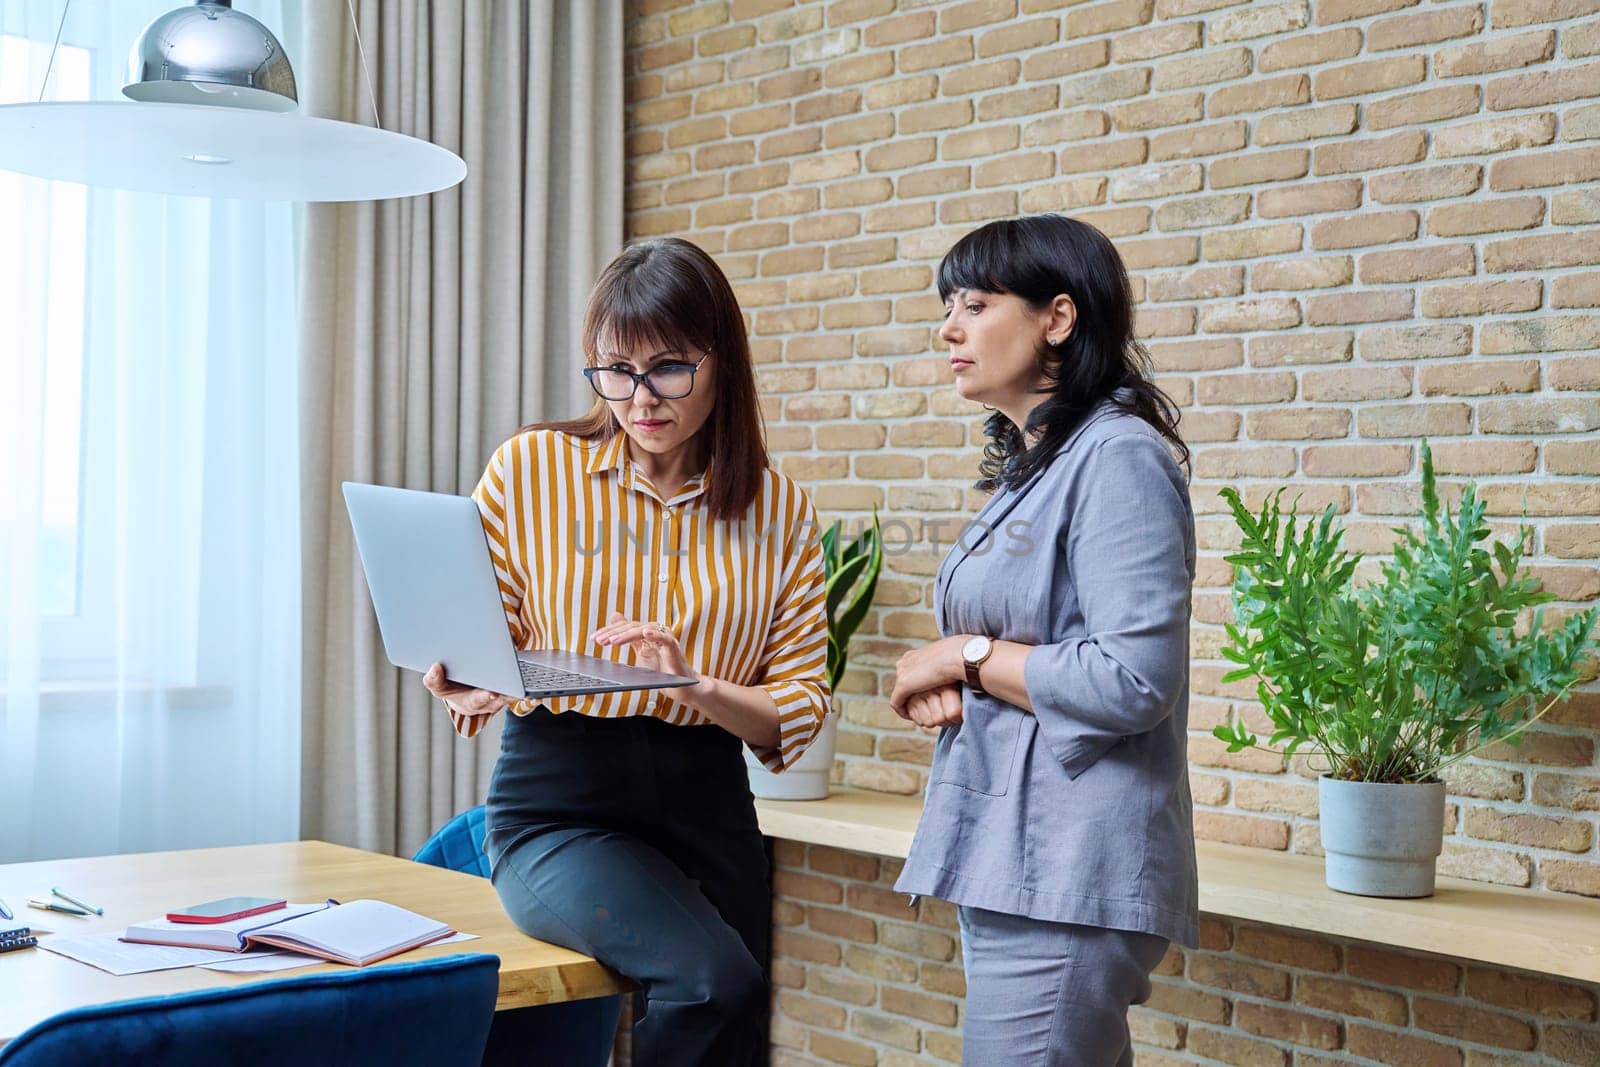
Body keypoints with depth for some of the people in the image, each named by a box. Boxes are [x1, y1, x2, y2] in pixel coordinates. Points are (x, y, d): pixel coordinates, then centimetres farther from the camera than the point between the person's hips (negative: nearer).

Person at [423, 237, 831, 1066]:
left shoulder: (778, 510, 4)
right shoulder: (532, 468, -1)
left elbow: (799, 711, 0)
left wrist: (691, 683, -19)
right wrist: (465, 691, -20)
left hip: (706, 807, 4)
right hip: (559, 805, -3)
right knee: (712, 979, -26)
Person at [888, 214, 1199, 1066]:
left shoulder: (1119, 457, -13)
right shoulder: (1029, 467, 16)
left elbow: (1132, 682, -21)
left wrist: (966, 655, -9)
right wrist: (952, 690, 4)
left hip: (1068, 877, -9)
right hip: (1007, 865, 9)